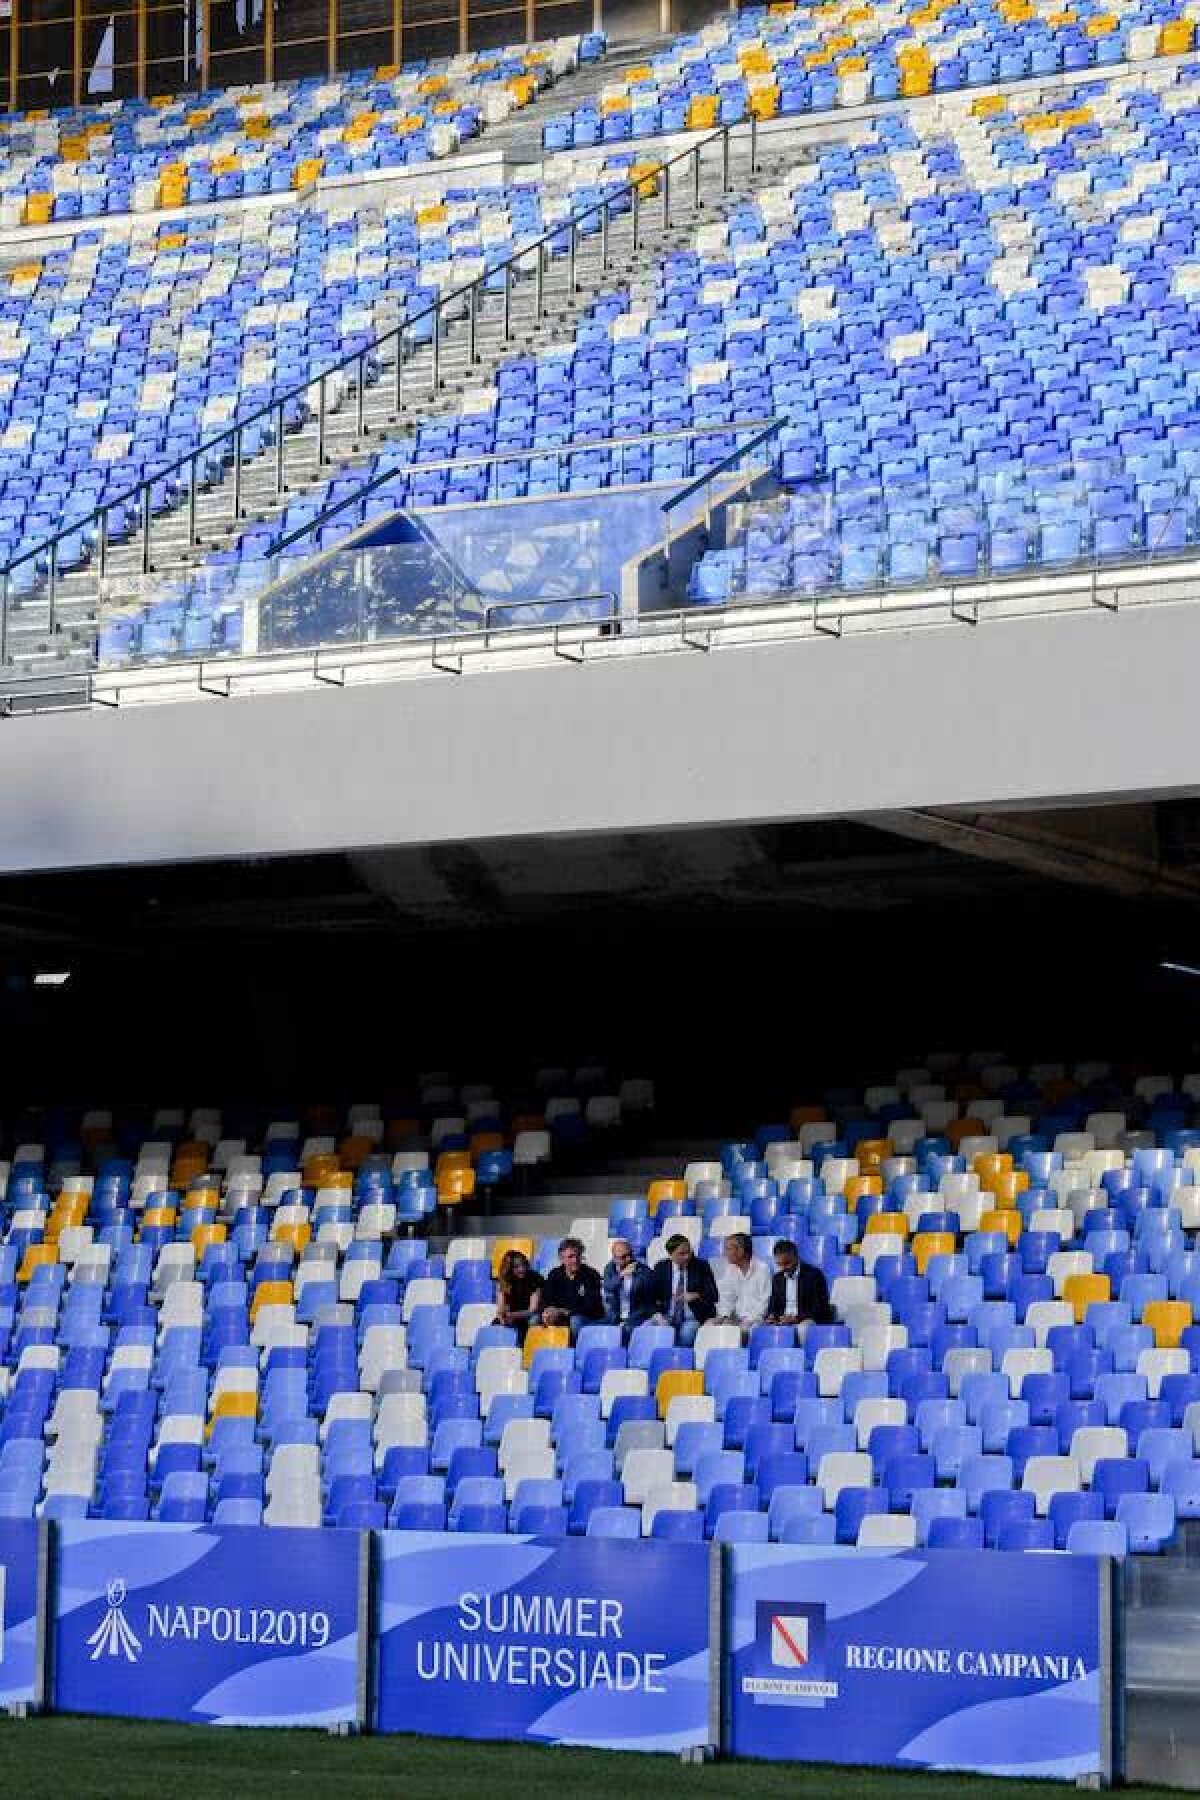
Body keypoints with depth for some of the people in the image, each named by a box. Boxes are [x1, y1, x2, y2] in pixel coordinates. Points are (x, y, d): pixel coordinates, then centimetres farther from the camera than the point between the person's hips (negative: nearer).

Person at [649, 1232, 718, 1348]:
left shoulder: (701, 1266, 2)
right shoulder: (661, 1268, 8)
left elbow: (713, 1295, 1)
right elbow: (650, 1295, 9)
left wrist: (697, 1297, -18)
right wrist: (658, 1314, -8)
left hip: (693, 1319, -2)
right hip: (667, 1318, 2)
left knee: (686, 1333, -35)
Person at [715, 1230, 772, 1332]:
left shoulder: (762, 1269, -8)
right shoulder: (729, 1270, 11)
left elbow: (764, 1302, -10)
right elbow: (726, 1299, 13)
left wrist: (748, 1322, -19)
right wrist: (725, 1317, -6)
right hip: (738, 1319, 6)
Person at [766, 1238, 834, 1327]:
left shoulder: (814, 1275, -5)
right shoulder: (777, 1278, 14)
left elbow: (820, 1309, -9)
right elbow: (773, 1306, 17)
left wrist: (798, 1318, -22)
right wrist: (772, 1316, -7)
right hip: (783, 1322, 4)